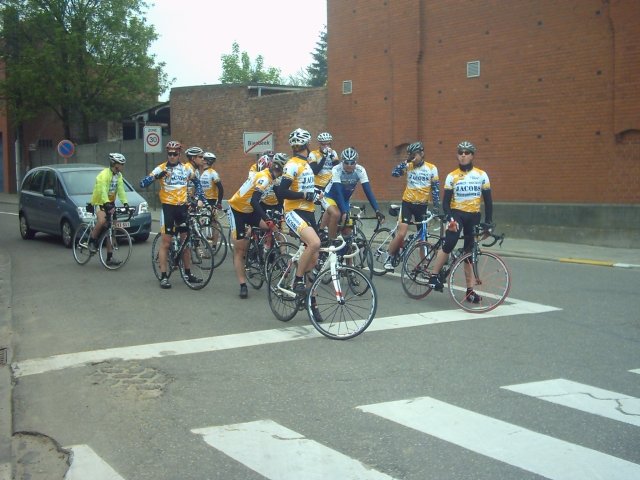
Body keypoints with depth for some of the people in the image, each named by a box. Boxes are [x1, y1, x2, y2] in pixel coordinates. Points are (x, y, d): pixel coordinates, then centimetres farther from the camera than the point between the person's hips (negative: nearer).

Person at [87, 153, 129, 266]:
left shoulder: (118, 175, 6)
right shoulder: (104, 175, -19)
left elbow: (121, 190, 0)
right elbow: (102, 191, -30)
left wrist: (125, 203, -14)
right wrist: (107, 204, -44)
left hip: (110, 203, 7)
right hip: (99, 202, -7)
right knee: (102, 220, -36)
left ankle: (110, 257, 6)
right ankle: (92, 241, -12)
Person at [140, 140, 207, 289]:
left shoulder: (187, 168, 5)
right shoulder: (161, 168, -5)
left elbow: (197, 183, 20)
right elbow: (143, 183, -13)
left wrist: (201, 199, 8)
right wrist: (156, 176, -28)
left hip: (183, 207, 4)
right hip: (168, 207, -4)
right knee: (166, 242, -2)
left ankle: (188, 273, 22)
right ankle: (163, 277, 2)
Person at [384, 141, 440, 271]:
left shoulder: (431, 168, -3)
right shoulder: (409, 166, -2)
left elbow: (435, 188, 0)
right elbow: (395, 173, -16)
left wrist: (436, 206, -5)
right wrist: (406, 161, -18)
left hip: (422, 205, 1)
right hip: (408, 203, -1)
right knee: (401, 234, -12)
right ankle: (389, 256, 7)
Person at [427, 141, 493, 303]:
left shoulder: (482, 175, 4)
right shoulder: (452, 176, 0)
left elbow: (488, 200, 6)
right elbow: (446, 201, -3)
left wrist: (489, 222, 1)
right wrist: (449, 218, -19)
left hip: (474, 216, 2)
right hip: (456, 214, -2)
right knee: (449, 244, -26)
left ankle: (470, 291, 10)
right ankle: (434, 276, -12)